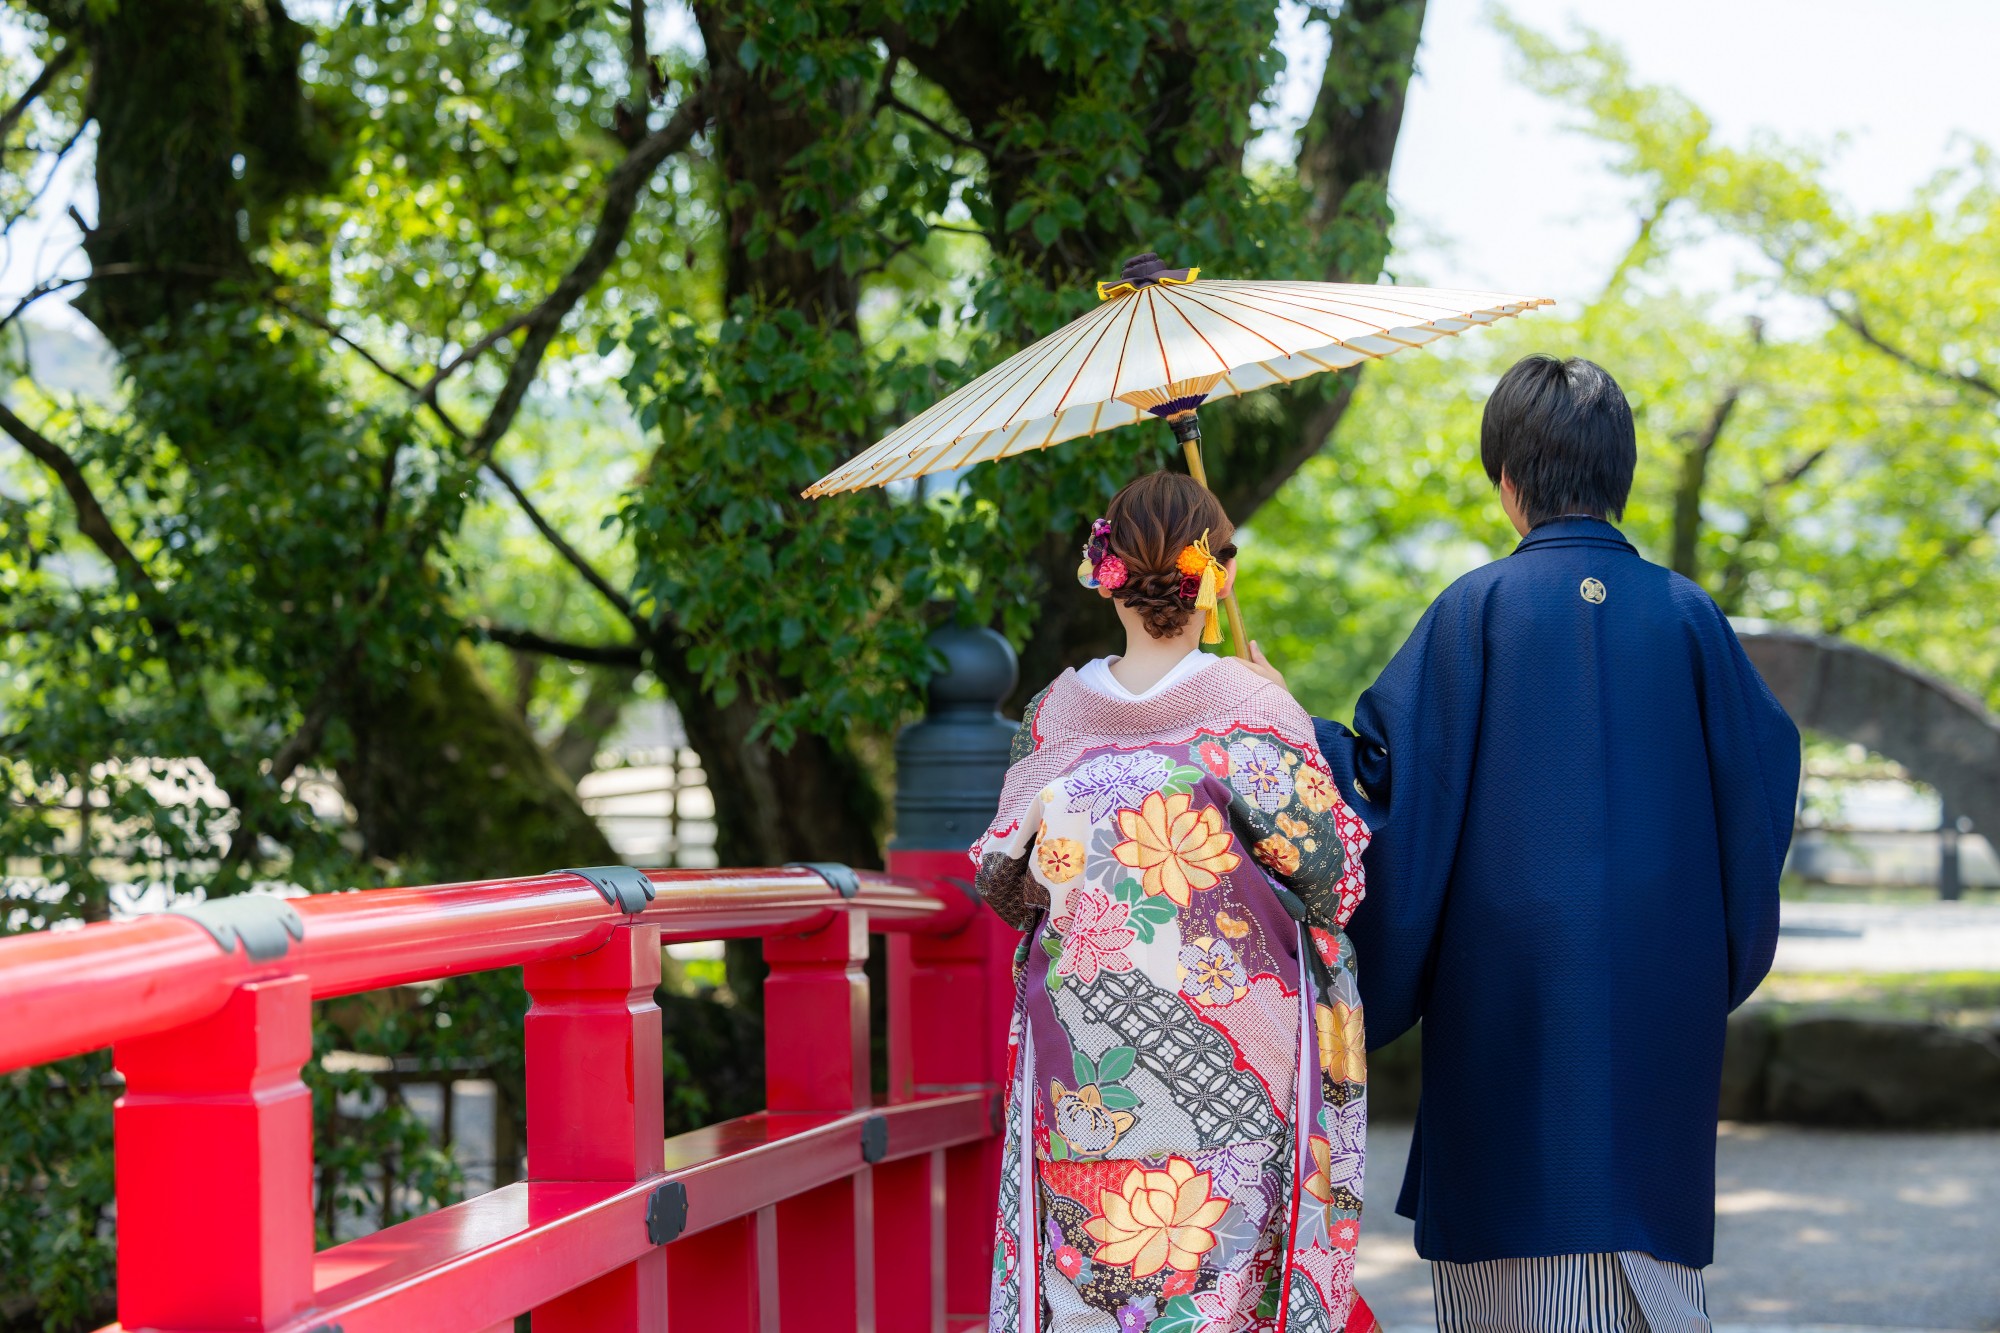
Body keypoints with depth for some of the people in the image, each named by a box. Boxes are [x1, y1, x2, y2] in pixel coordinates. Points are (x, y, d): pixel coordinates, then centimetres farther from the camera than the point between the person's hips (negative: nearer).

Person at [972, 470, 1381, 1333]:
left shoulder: (1053, 717, 0)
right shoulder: (1251, 710, -10)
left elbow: (1004, 877, 7)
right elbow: (1329, 873, -6)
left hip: (1082, 1065, 3)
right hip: (1233, 1059, -3)